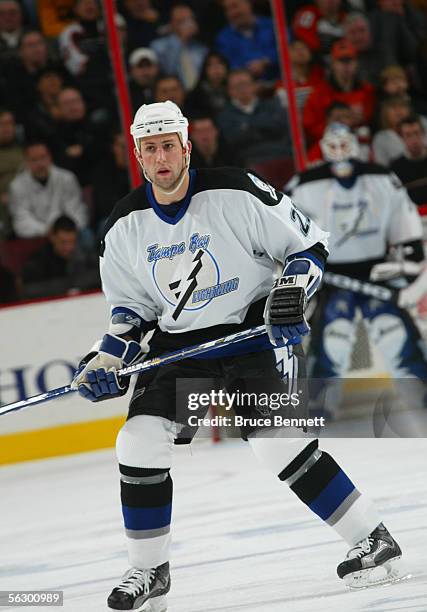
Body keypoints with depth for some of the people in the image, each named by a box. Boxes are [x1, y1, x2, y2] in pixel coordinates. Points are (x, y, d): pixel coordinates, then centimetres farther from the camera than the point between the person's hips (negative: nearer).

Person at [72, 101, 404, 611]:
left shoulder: (235, 193, -15)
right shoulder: (125, 226, -1)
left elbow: (308, 245, -6)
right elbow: (130, 306, 12)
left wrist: (291, 294, -21)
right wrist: (108, 359, -2)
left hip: (254, 331, -5)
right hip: (179, 345, 5)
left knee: (276, 442, -18)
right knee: (140, 442, -9)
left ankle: (372, 537, -5)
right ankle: (150, 570, 6)